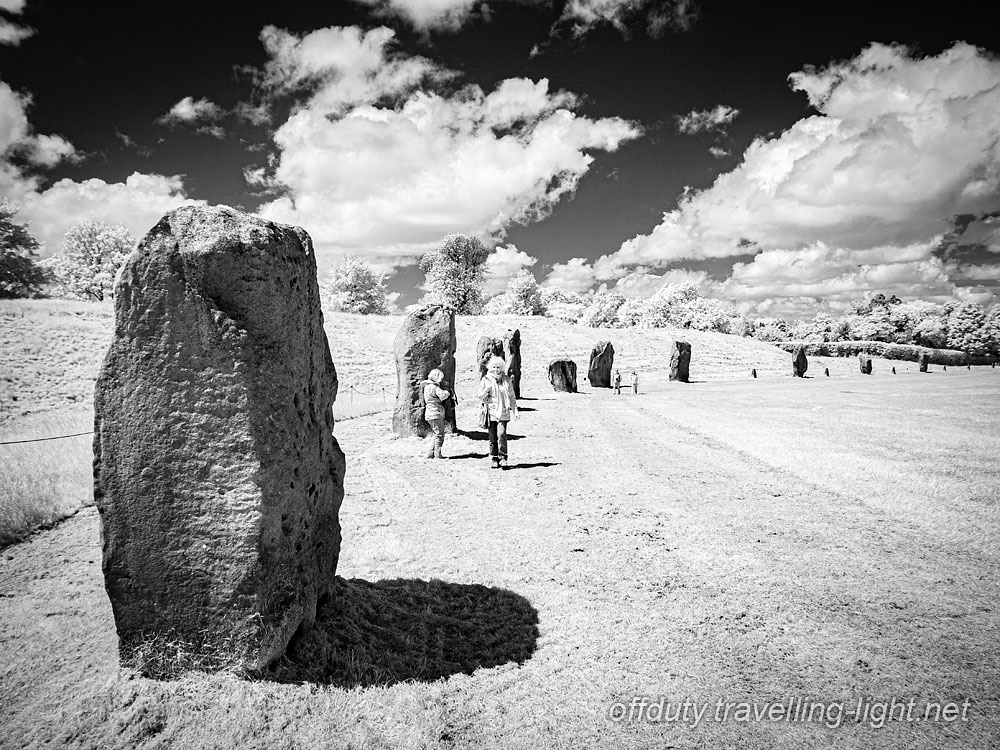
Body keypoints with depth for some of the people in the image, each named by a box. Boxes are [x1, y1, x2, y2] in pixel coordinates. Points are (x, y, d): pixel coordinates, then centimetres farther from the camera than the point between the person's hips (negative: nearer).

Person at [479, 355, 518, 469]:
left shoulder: (506, 380, 6)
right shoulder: (486, 380, 2)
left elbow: (512, 397, 13)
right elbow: (480, 397, 3)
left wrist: (515, 410, 8)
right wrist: (486, 390, -15)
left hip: (503, 413, 0)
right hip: (491, 413, 0)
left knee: (501, 434, -16)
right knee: (493, 438, 5)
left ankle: (503, 457, -6)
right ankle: (494, 459, 17)